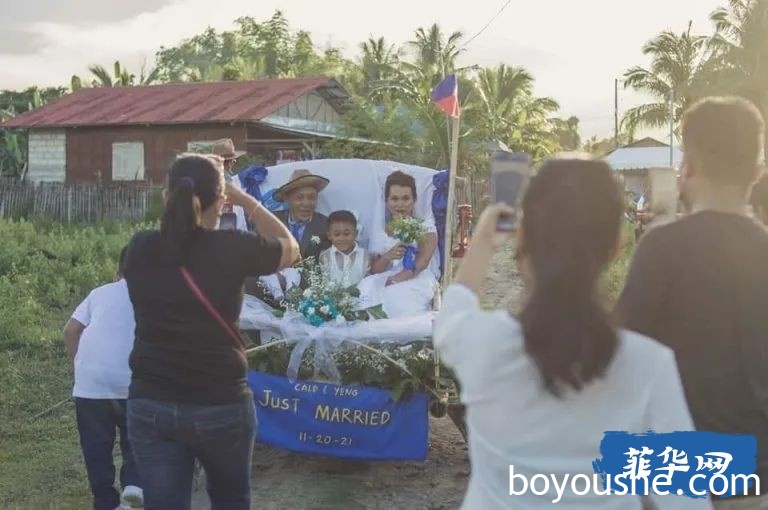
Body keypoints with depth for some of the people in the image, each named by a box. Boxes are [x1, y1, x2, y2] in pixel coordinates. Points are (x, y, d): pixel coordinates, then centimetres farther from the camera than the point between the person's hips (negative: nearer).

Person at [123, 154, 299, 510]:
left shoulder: (140, 250, -4)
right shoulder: (232, 248, -13)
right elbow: (289, 247, 6)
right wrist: (244, 199, 11)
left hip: (149, 405, 2)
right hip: (220, 405, -2)